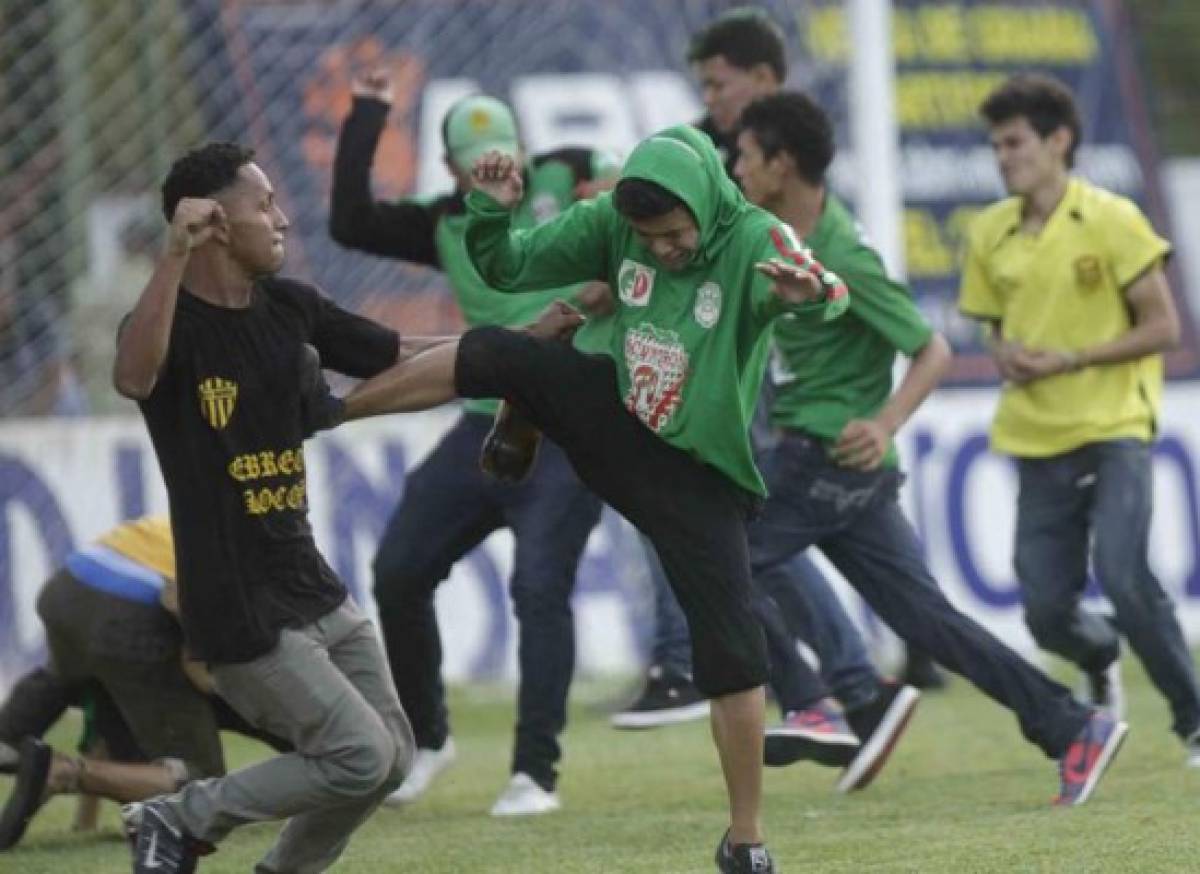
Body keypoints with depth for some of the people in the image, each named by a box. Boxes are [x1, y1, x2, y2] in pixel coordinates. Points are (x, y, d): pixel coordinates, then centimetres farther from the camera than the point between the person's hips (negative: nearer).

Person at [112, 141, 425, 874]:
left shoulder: (291, 307, 7)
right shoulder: (174, 322, -16)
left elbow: (407, 360, 14)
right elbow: (134, 378, -40)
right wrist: (176, 256, -51)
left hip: (312, 588, 8)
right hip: (241, 610, -8)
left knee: (392, 758, 11)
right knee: (359, 758, -10)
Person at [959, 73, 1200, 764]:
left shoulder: (1112, 220, -8)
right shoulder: (990, 234, 6)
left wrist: (1068, 359, -16)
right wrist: (1007, 353, -5)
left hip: (1115, 428, -4)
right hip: (1038, 440, 4)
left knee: (1123, 575, -22)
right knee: (1047, 610, -2)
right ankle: (1103, 658, 34)